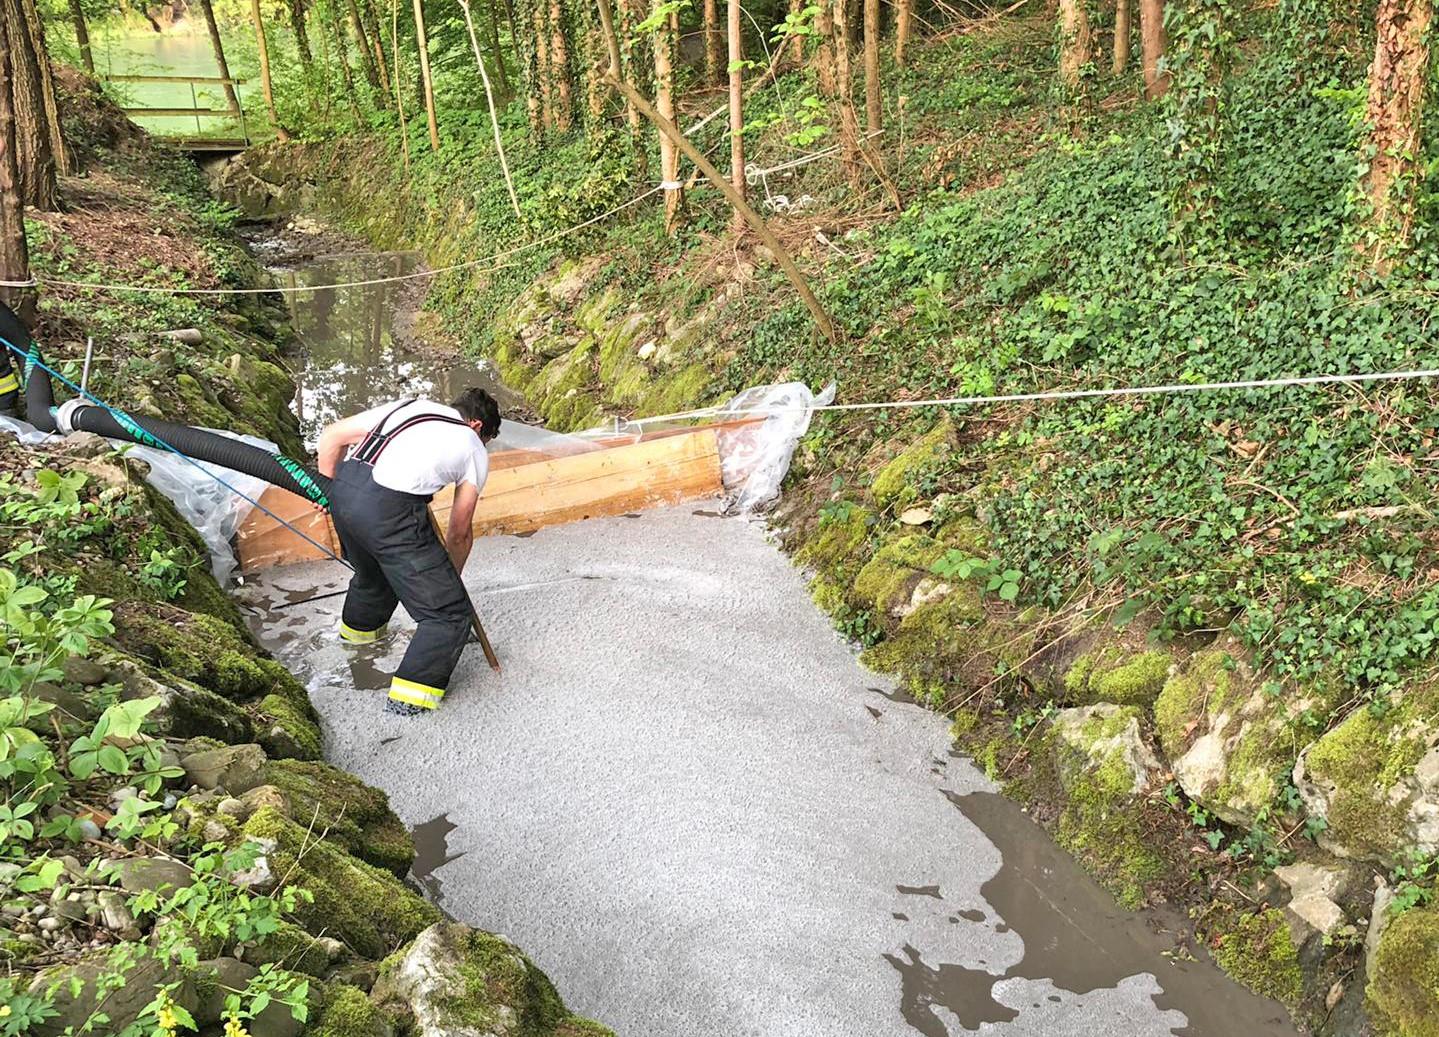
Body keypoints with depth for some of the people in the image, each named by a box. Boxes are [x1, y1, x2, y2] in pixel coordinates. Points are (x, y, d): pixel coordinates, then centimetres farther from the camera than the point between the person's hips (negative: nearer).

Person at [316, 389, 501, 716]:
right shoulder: (474, 451, 17)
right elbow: (460, 533, 21)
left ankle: (360, 626, 64)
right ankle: (410, 694, 6)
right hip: (390, 510, -7)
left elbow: (331, 436, 20)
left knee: (372, 570, 38)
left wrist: (330, 490, 30)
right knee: (449, 612, 8)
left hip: (342, 490, 7)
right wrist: (450, 579, 36)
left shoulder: (408, 406, 27)